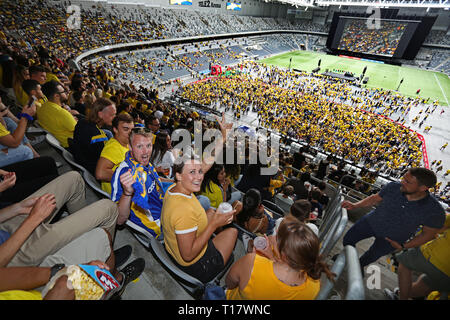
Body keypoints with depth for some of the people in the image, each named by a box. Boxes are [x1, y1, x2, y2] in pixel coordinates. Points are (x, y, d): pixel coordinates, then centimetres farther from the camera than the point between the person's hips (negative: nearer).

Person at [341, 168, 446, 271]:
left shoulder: (434, 210, -24)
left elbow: (428, 233, -11)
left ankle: (360, 265, 51)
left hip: (392, 238, -2)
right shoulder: (393, 187, -20)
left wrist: (403, 246, -11)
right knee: (348, 239, 8)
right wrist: (355, 205, -14)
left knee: (372, 255, 18)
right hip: (372, 221, 2)